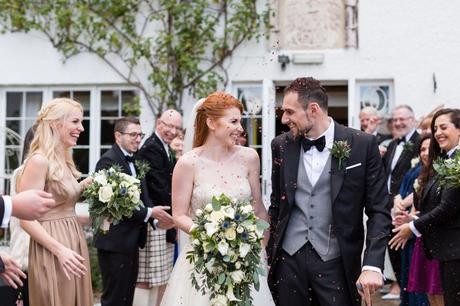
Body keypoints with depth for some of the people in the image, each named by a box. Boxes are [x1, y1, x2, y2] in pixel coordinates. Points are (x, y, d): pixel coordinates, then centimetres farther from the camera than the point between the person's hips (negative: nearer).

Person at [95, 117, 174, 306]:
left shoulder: (135, 161, 13)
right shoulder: (108, 161, -14)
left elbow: (141, 196, 11)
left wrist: (156, 217, -8)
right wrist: (149, 213, -18)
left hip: (131, 241, 9)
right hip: (115, 242, -9)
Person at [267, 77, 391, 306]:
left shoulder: (362, 145, -5)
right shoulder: (281, 146, 4)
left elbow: (379, 211, -5)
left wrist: (372, 266, -15)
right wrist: (270, 253, 10)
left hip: (336, 262, -2)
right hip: (289, 260, 3)